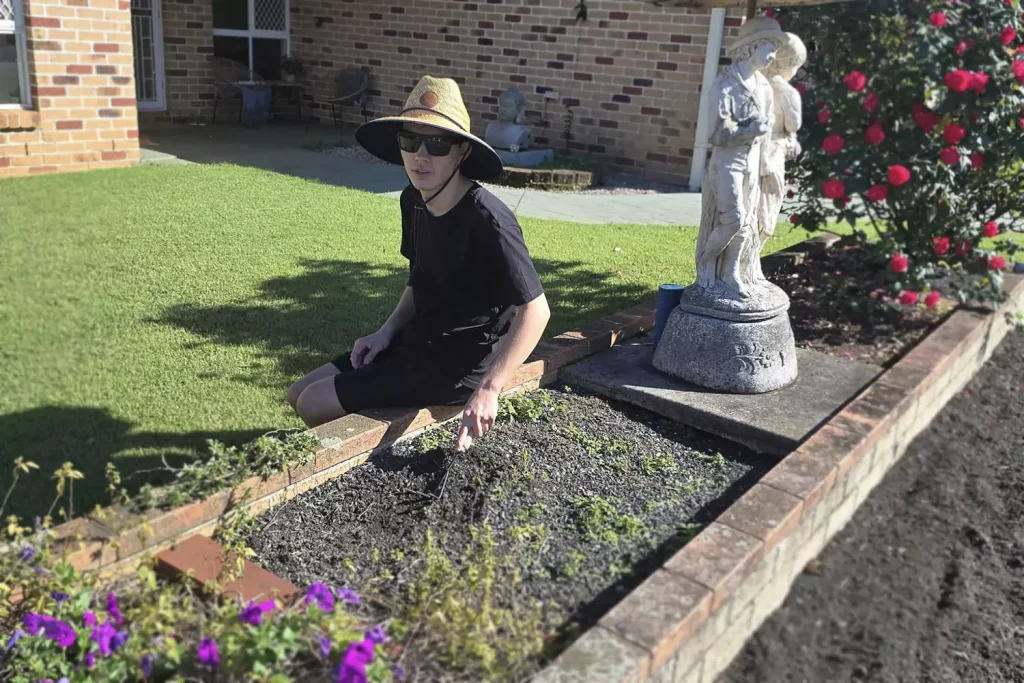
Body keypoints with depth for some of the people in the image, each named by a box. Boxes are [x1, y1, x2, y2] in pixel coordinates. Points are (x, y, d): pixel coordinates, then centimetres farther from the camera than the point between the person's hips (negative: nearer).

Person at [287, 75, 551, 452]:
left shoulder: (488, 221, -25)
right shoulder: (413, 201, 1)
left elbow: (535, 310, -24)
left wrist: (488, 390, -29)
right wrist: (387, 332, 1)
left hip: (462, 361, -8)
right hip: (420, 339, 8)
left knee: (316, 406, -11)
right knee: (299, 394, 10)